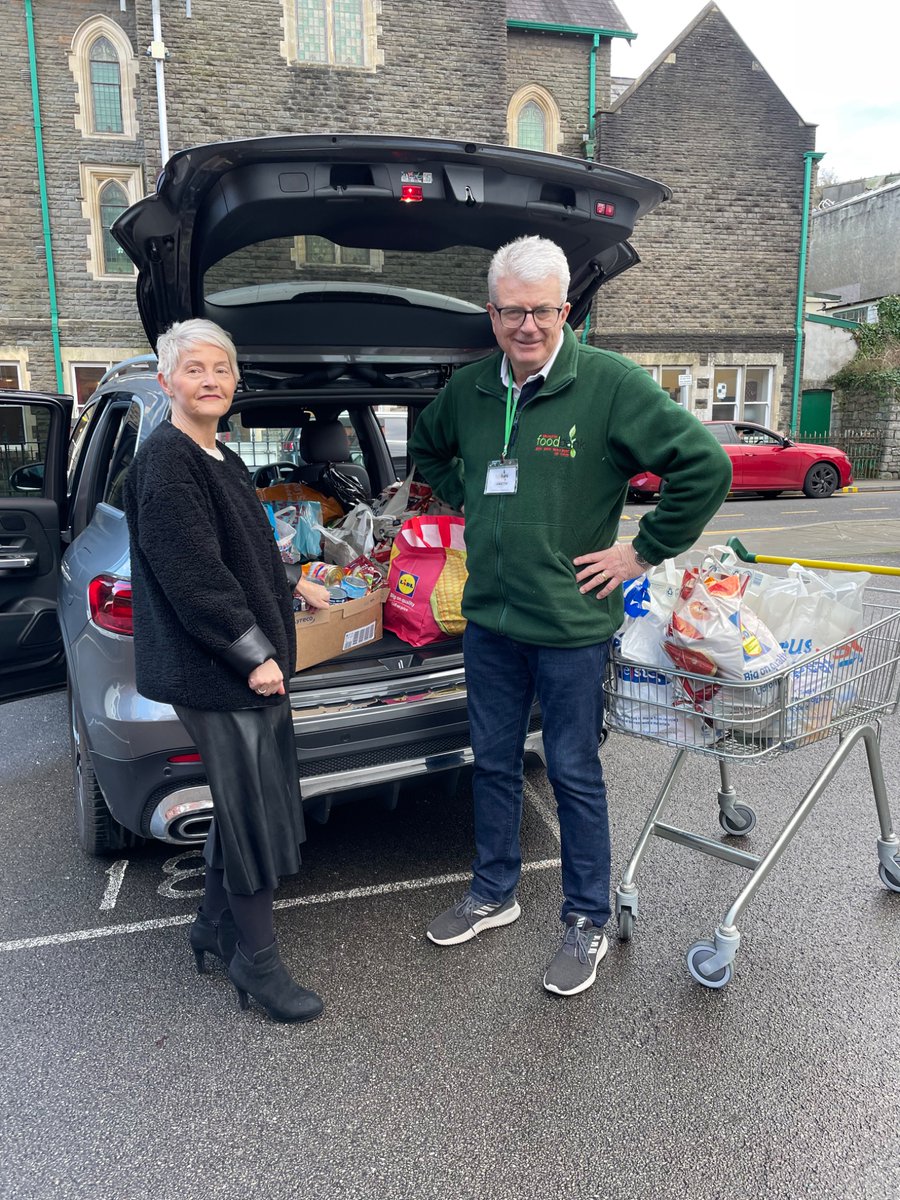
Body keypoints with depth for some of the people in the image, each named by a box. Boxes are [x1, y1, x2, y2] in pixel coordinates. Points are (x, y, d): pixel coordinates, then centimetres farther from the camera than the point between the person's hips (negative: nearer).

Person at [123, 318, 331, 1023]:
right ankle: (256, 962, 17)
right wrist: (254, 655, -18)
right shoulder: (165, 461, -15)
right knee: (255, 815, -1)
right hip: (217, 673, -9)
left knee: (244, 800, 18)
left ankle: (216, 926, 36)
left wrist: (293, 590, 33)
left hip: (248, 665, 9)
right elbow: (192, 576, -21)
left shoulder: (221, 460, 14)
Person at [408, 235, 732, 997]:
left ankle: (587, 922, 28)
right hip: (488, 620, 6)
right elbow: (428, 448, 25)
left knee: (575, 776, 8)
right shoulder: (469, 389, 4)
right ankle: (493, 894, 39)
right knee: (494, 763, 18)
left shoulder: (610, 384, -15)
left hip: (572, 625, -5)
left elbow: (707, 465, -17)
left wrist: (643, 551, -14)